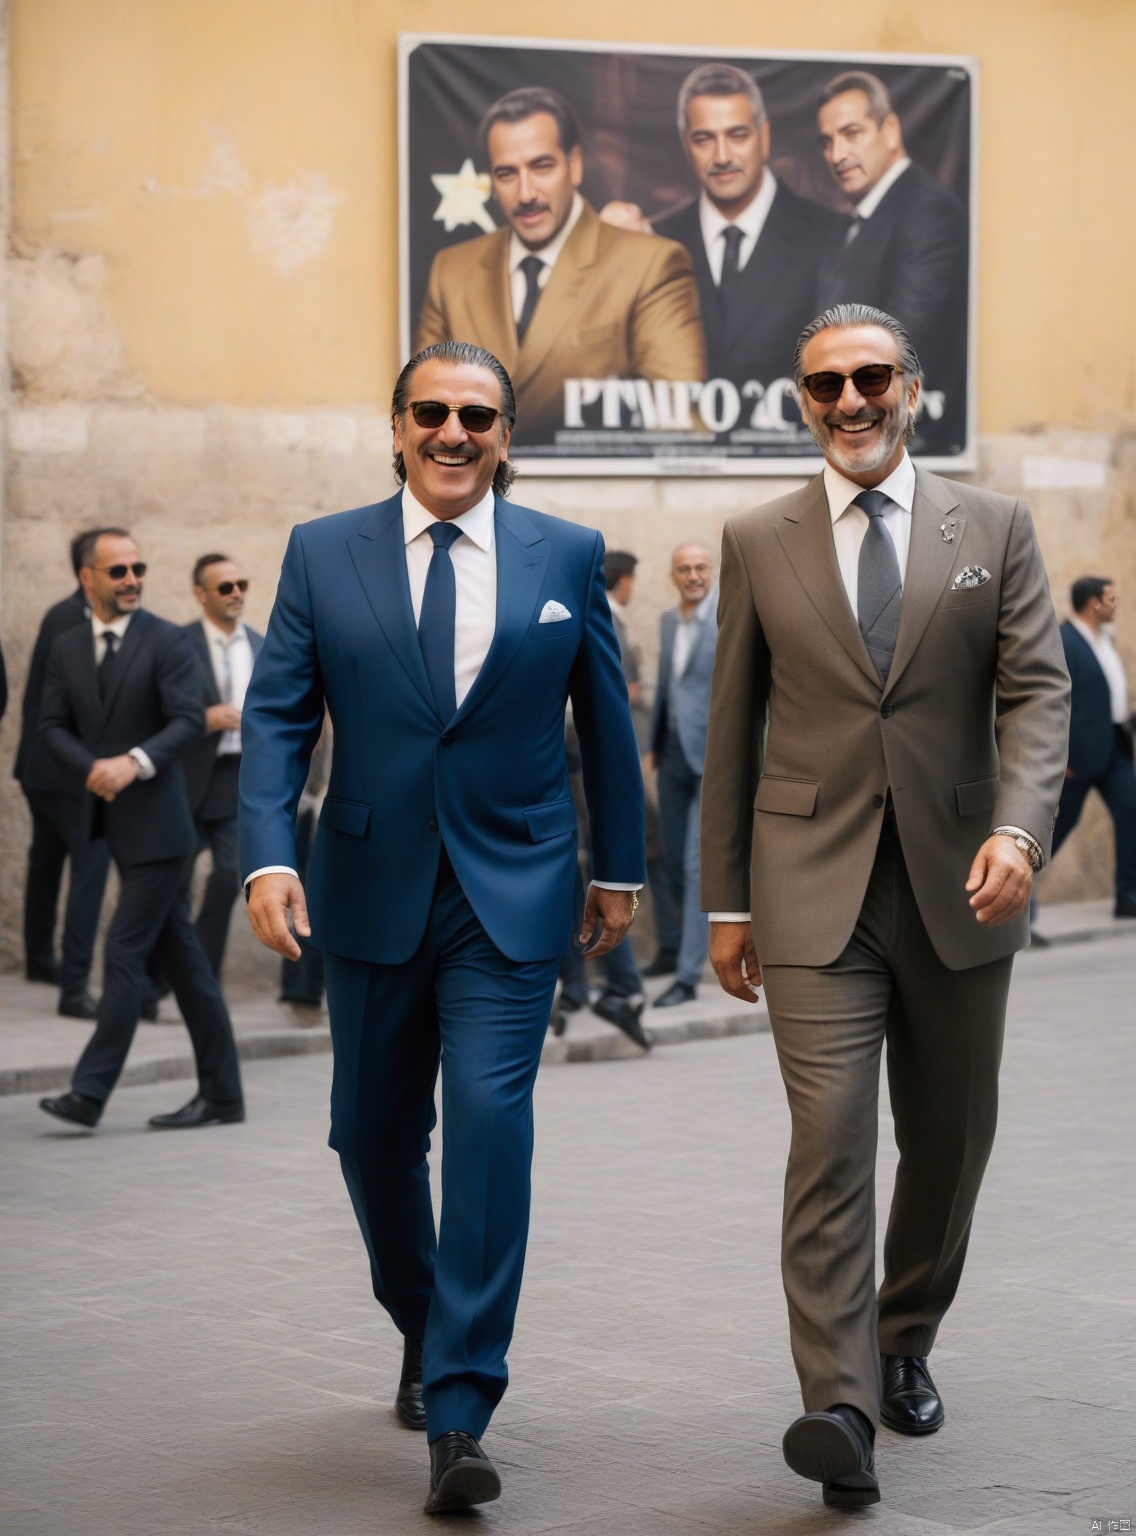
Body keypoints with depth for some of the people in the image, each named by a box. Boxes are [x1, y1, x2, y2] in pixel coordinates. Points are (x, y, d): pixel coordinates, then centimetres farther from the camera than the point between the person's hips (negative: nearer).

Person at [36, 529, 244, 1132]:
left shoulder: (167, 642, -6)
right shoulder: (66, 648, 10)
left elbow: (189, 720, -14)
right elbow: (52, 725, 4)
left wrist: (136, 762, -27)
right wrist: (90, 769, -14)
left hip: (155, 823, -6)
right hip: (114, 824, 6)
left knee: (125, 955, -9)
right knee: (181, 956, 11)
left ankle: (89, 1092, -9)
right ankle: (220, 1093, 16)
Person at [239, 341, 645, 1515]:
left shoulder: (567, 557, 4)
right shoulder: (321, 554, 3)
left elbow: (604, 718, 11)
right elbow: (276, 714, -1)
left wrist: (618, 866, 12)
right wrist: (268, 854, -14)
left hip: (510, 893, -2)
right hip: (371, 892, 2)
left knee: (489, 1119, -14)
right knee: (373, 1133, 11)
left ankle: (458, 1418, -12)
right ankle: (422, 1328, 39)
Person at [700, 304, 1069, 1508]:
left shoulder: (993, 529, 5)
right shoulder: (758, 542, 6)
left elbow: (1037, 691, -2)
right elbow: (733, 726, 9)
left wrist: (1017, 826, -19)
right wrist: (724, 899, 8)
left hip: (958, 885, 2)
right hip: (814, 889, -2)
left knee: (948, 1141, 12)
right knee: (829, 1136, -13)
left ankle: (905, 1343, 34)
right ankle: (839, 1407, -17)